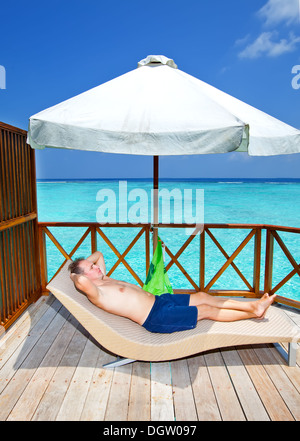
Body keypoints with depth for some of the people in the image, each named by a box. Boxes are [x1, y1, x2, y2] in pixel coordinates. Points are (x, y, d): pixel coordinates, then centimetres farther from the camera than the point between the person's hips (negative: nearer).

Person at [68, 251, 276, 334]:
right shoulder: (96, 293, -16)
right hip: (156, 317, -10)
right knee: (206, 310, -6)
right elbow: (83, 283, -39)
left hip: (158, 300, 10)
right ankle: (253, 313, 9)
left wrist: (84, 263, 15)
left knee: (203, 297, 4)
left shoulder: (104, 279, 12)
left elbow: (98, 253, 27)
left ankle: (252, 305, 11)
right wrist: (75, 276, -19)